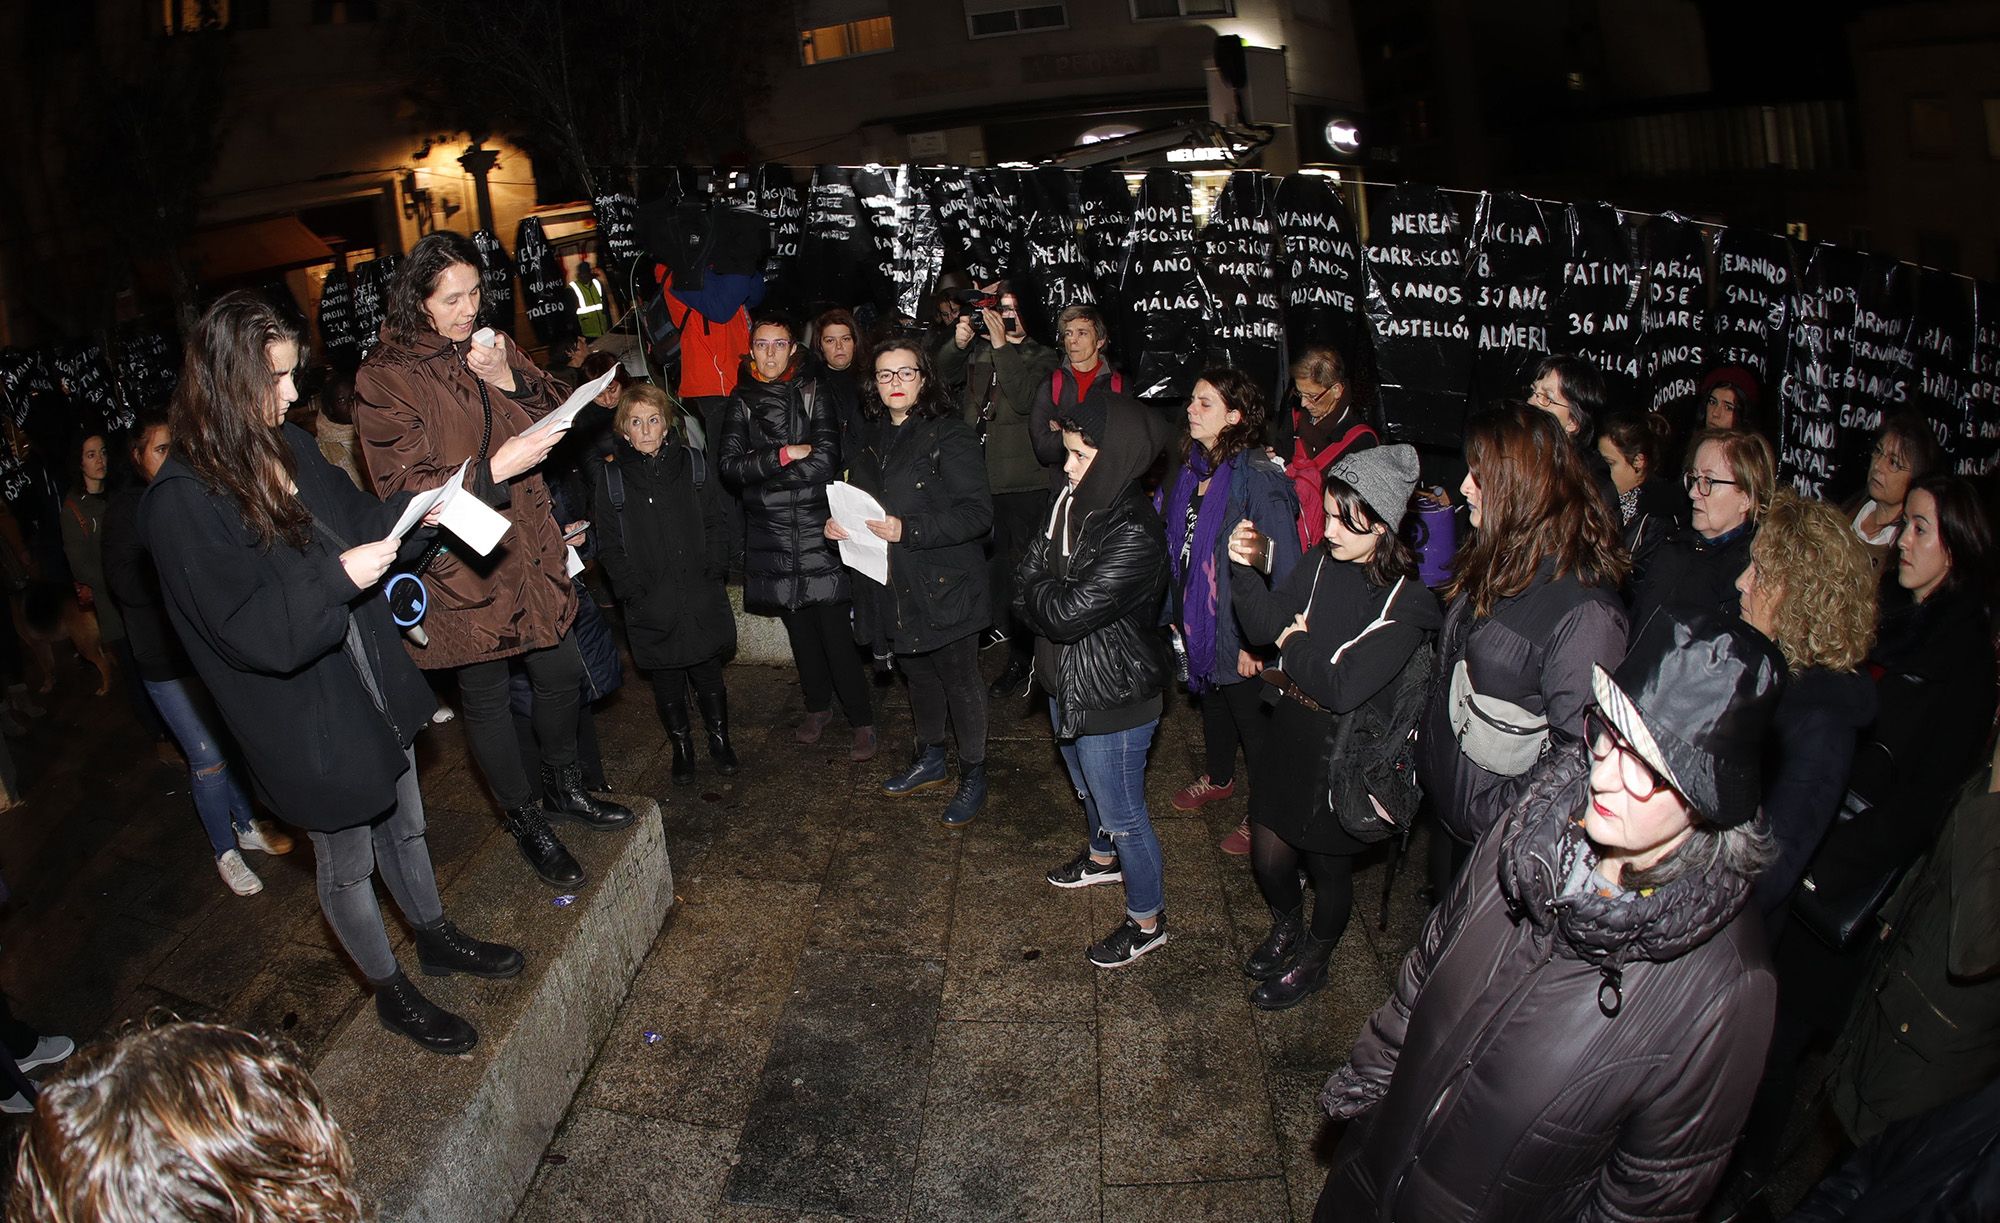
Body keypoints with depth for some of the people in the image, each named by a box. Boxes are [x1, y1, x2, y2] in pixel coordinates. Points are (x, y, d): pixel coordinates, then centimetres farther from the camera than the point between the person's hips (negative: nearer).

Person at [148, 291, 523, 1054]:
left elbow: (356, 523, 14)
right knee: (348, 865, 14)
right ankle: (391, 992, 34)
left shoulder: (288, 446, -1)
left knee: (403, 826, 25)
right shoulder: (182, 500, -23)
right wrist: (337, 578, -32)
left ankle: (435, 938, 48)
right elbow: (247, 631, -24)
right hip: (304, 720, -7)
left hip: (373, 685, 7)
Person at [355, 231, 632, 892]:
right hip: (460, 563, -5)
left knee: (562, 672, 14)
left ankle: (563, 786, 39)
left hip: (529, 546, 5)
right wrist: (494, 469, -28)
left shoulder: (493, 347, 5)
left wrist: (509, 381, -12)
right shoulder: (385, 377, -12)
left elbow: (554, 415, 7)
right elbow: (406, 487, -16)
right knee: (485, 698, 9)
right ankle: (525, 822, 27)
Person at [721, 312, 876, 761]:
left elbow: (826, 460, -11)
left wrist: (760, 469, -7)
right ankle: (818, 707, 30)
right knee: (798, 626, 13)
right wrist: (786, 455, -15)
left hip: (817, 529, -3)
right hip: (770, 534, 3)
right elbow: (729, 465, -5)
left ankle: (862, 722, 2)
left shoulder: (814, 394, 1)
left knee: (835, 630, -7)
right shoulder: (742, 402, 7)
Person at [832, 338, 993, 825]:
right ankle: (930, 760, 40)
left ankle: (973, 775, 22)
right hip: (894, 583, 7)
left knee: (960, 679, 6)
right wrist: (838, 524, -1)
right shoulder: (869, 437, 7)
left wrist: (909, 529, -29)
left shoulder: (949, 435, -15)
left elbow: (977, 512, -21)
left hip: (945, 583, -7)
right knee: (918, 673, 21)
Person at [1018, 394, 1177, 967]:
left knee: (1122, 813, 9)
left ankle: (1147, 920, 31)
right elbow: (1029, 580, 2)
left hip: (1113, 697, -9)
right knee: (1088, 787, 31)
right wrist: (1050, 597, -16)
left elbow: (1067, 612, -31)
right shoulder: (1074, 502, -5)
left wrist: (1038, 591, -14)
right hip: (1069, 681, 9)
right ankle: (1103, 858, 59)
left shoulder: (1134, 536, -31)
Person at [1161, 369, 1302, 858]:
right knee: (1211, 700, 27)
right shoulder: (1190, 468, -1)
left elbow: (1286, 570, -23)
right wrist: (1174, 608, 10)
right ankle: (1219, 778, 51)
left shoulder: (1259, 480, -24)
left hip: (1240, 631, -7)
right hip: (1197, 619, 7)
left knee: (1253, 719, 10)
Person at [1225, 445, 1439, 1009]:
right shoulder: (1322, 561, -6)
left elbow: (1343, 688, -27)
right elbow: (1267, 627, -4)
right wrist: (1244, 567, -19)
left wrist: (1295, 645, -13)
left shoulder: (1406, 603, -22)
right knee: (1267, 857, 17)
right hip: (1292, 731, 5)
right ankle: (1286, 925, 50)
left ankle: (1311, 961, 45)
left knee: (1328, 867, 18)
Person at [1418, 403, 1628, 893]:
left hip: (1496, 833, -7)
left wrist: (1510, 815, -21)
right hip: (1443, 801, 8)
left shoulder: (1585, 608, -27)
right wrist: (1423, 741, 10)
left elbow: (1578, 747, -26)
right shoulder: (1496, 563, 1)